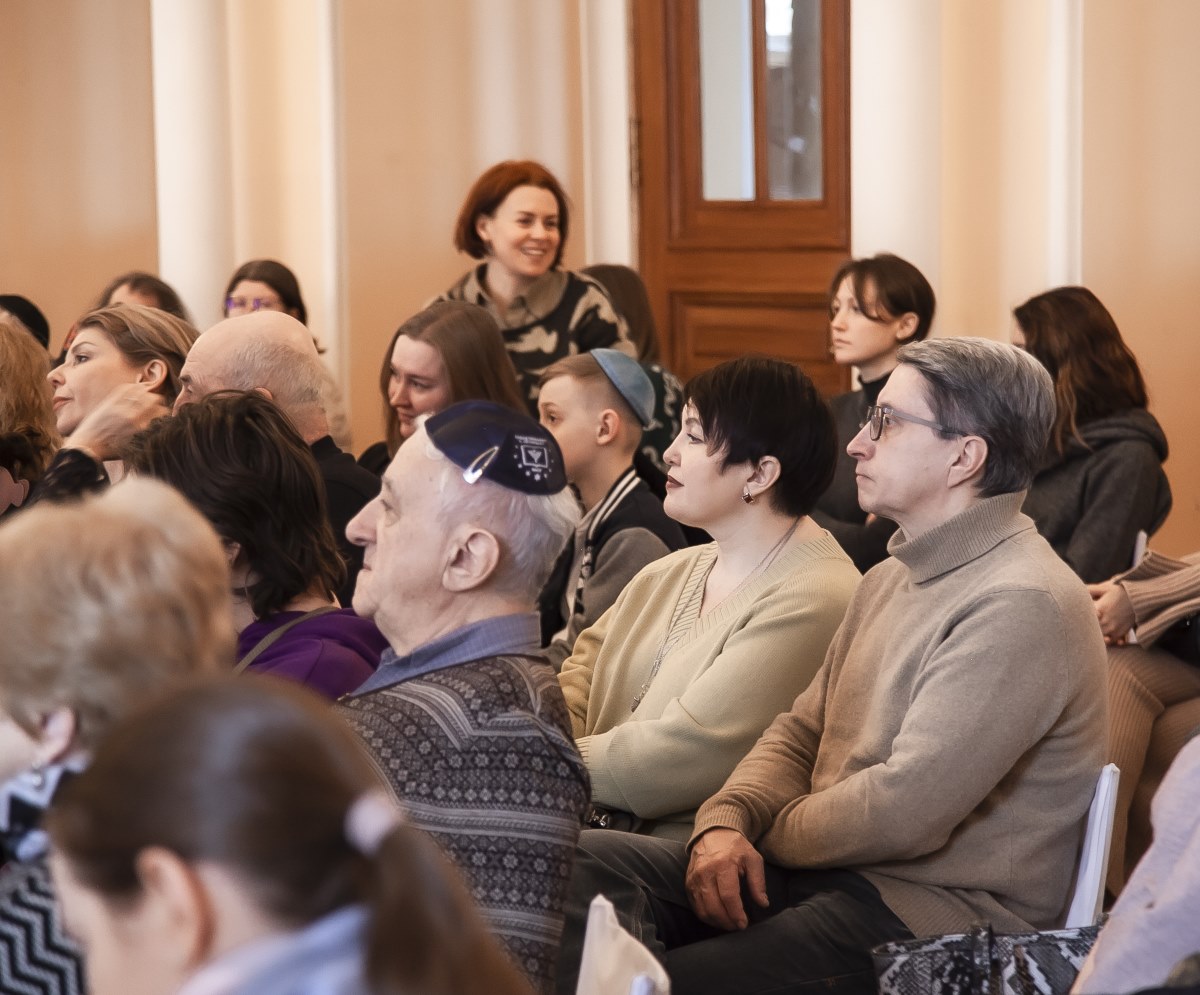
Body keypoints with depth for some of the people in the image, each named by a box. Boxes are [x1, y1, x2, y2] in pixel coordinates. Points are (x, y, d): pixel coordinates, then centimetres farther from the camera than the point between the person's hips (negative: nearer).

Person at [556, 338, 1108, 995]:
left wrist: (770, 836, -4)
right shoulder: (891, 577, 17)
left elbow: (906, 809, -21)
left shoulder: (1021, 606, -16)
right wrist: (725, 822, -3)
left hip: (935, 916, -9)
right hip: (829, 867, 9)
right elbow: (802, 732, 17)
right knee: (582, 862, -10)